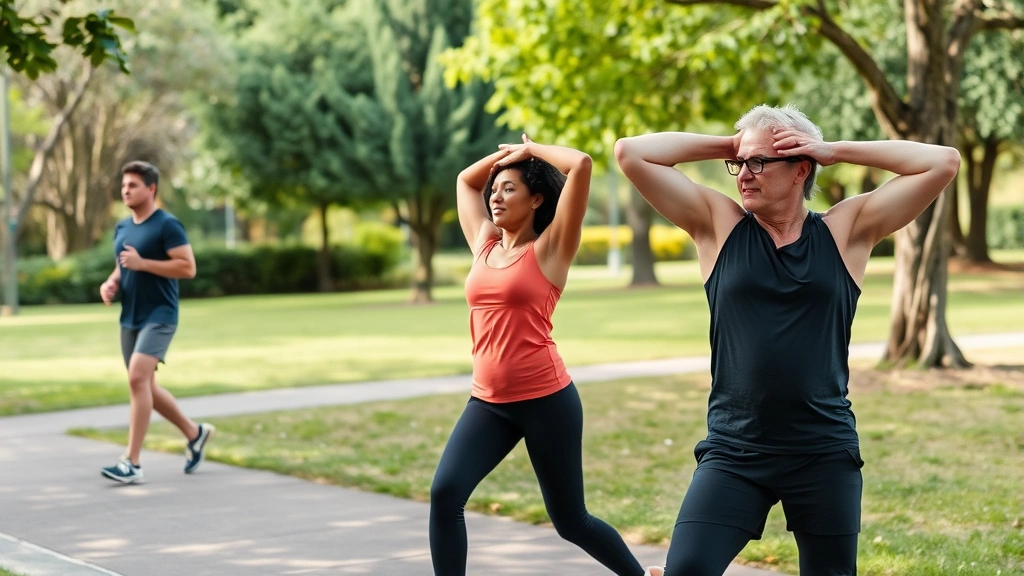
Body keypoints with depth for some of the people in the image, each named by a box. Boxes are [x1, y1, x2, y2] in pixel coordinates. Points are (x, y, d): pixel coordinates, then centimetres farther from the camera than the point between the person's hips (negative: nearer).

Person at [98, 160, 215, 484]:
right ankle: (195, 433, 33)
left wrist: (142, 263, -21)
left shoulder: (167, 225, -10)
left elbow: (188, 268, -17)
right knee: (145, 387, 13)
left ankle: (132, 463, -20)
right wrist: (110, 284, 3)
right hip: (130, 319, 9)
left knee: (138, 378, -22)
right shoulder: (122, 228, 13)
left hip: (159, 317, -9)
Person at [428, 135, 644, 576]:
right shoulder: (484, 245, 11)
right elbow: (465, 180, 27)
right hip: (488, 402, 5)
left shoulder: (550, 248, -4)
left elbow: (581, 165, -15)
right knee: (445, 493, -17)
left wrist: (533, 151, 1)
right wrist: (508, 154, 16)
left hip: (546, 400, -5)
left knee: (570, 521, 8)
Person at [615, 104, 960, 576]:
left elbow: (943, 163, -2)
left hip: (825, 454, 0)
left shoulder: (847, 230, 2)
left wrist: (834, 151, 0)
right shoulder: (717, 224, 4)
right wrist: (725, 146, 2)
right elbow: (630, 152, 0)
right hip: (733, 452, 0)